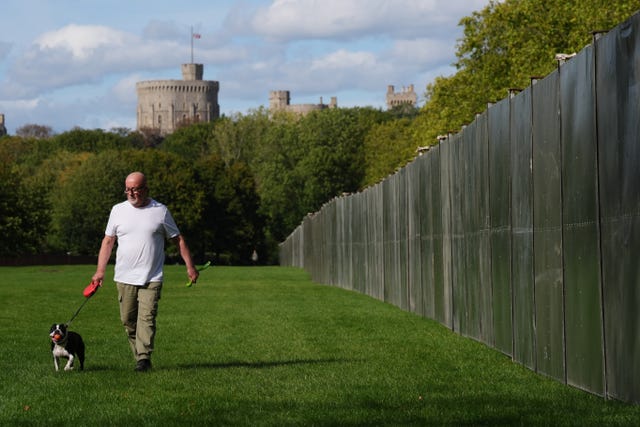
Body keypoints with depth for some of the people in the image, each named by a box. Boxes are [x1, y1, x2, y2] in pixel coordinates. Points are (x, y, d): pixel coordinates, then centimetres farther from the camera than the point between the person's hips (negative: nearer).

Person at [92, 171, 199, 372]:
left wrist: (190, 266, 4)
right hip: (124, 278, 3)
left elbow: (178, 240, 8)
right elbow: (108, 241, 11)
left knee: (147, 318, -13)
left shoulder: (160, 211, 3)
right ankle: (140, 357, 14)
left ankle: (144, 358, -17)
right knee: (128, 320, 4)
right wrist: (100, 271, 3)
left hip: (151, 278, -3)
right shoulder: (118, 210, 8)